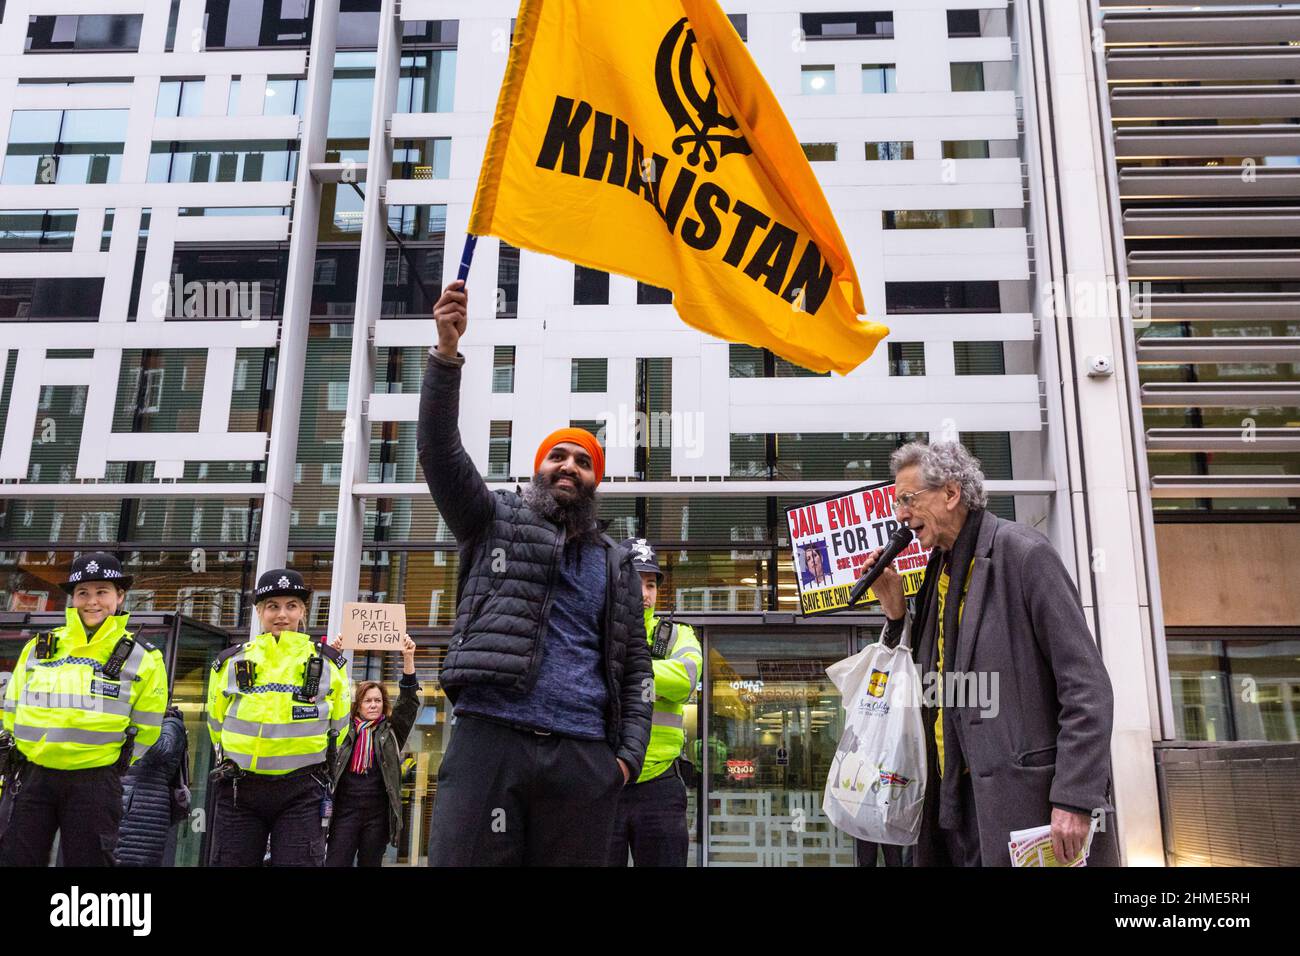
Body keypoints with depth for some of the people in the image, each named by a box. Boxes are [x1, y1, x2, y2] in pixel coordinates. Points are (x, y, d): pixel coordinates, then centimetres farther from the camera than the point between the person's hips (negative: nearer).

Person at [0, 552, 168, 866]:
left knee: (87, 860, 2)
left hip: (95, 783, -3)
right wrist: (30, 755, 18)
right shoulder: (39, 647, 8)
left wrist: (112, 765, 8)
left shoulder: (143, 659, -1)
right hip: (34, 777, 3)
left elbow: (145, 729, 5)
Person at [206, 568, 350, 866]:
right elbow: (217, 723, 19)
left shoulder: (329, 663, 2)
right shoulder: (230, 663, 5)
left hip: (302, 792, -1)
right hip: (239, 789, 2)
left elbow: (337, 726, 13)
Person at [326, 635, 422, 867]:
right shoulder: (344, 728, 11)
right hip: (346, 809, 0)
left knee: (370, 863, 7)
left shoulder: (391, 732, 10)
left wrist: (408, 659, -12)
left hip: (378, 812, 1)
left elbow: (409, 700, -1)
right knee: (335, 863, -8)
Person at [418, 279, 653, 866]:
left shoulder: (615, 564, 22)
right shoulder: (495, 522, 15)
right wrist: (447, 351, -13)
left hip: (583, 758, 3)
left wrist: (629, 753, 5)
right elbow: (439, 451, 0)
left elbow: (636, 667, 19)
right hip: (488, 737, -2)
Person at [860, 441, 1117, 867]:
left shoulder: (1022, 552, -10)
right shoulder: (940, 567, 13)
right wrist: (897, 612, 3)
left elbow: (1086, 686, -14)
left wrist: (1075, 800, -20)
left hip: (1024, 798, -7)